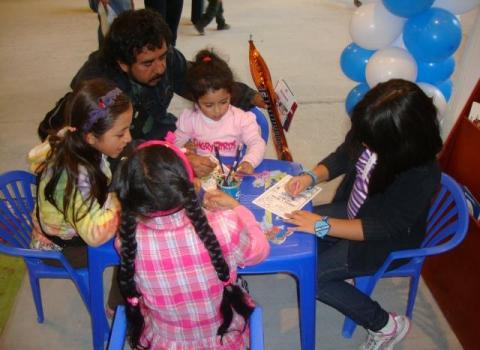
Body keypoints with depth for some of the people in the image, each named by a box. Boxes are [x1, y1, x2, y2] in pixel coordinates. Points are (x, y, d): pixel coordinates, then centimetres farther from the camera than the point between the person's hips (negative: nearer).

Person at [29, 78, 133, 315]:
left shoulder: (76, 143, -17)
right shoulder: (73, 176, -40)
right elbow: (96, 234, -38)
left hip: (80, 222, 7)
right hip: (61, 247, -7)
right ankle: (119, 306, 15)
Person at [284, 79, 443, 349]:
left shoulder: (422, 175, -34)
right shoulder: (368, 135, -18)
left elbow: (385, 229, -30)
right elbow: (341, 158, 1)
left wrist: (322, 225, -32)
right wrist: (311, 177, -18)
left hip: (385, 244, -7)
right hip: (352, 212, 7)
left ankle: (385, 324, 3)